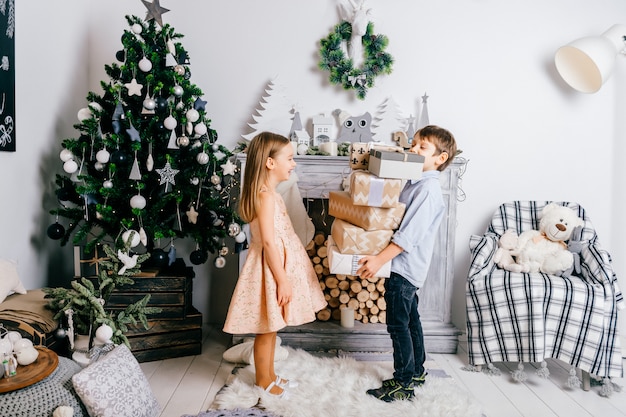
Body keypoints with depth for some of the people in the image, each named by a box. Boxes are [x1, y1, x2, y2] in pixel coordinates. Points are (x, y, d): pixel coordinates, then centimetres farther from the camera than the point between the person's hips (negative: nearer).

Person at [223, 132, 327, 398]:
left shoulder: (268, 194, 11)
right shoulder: (266, 196, -20)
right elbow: (268, 242, -24)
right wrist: (283, 280, -22)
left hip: (276, 264, 10)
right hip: (271, 267, -10)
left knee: (271, 327, 19)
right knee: (267, 329, 6)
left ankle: (269, 374, 32)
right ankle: (263, 380, 21)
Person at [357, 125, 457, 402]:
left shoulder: (428, 189, -20)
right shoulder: (415, 183, 10)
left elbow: (409, 234, -27)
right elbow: (398, 221, 19)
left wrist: (379, 260, -30)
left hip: (404, 266, -10)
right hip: (403, 265, 10)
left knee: (398, 325, -1)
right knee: (410, 320, 19)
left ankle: (404, 384, 12)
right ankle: (417, 371, 34)